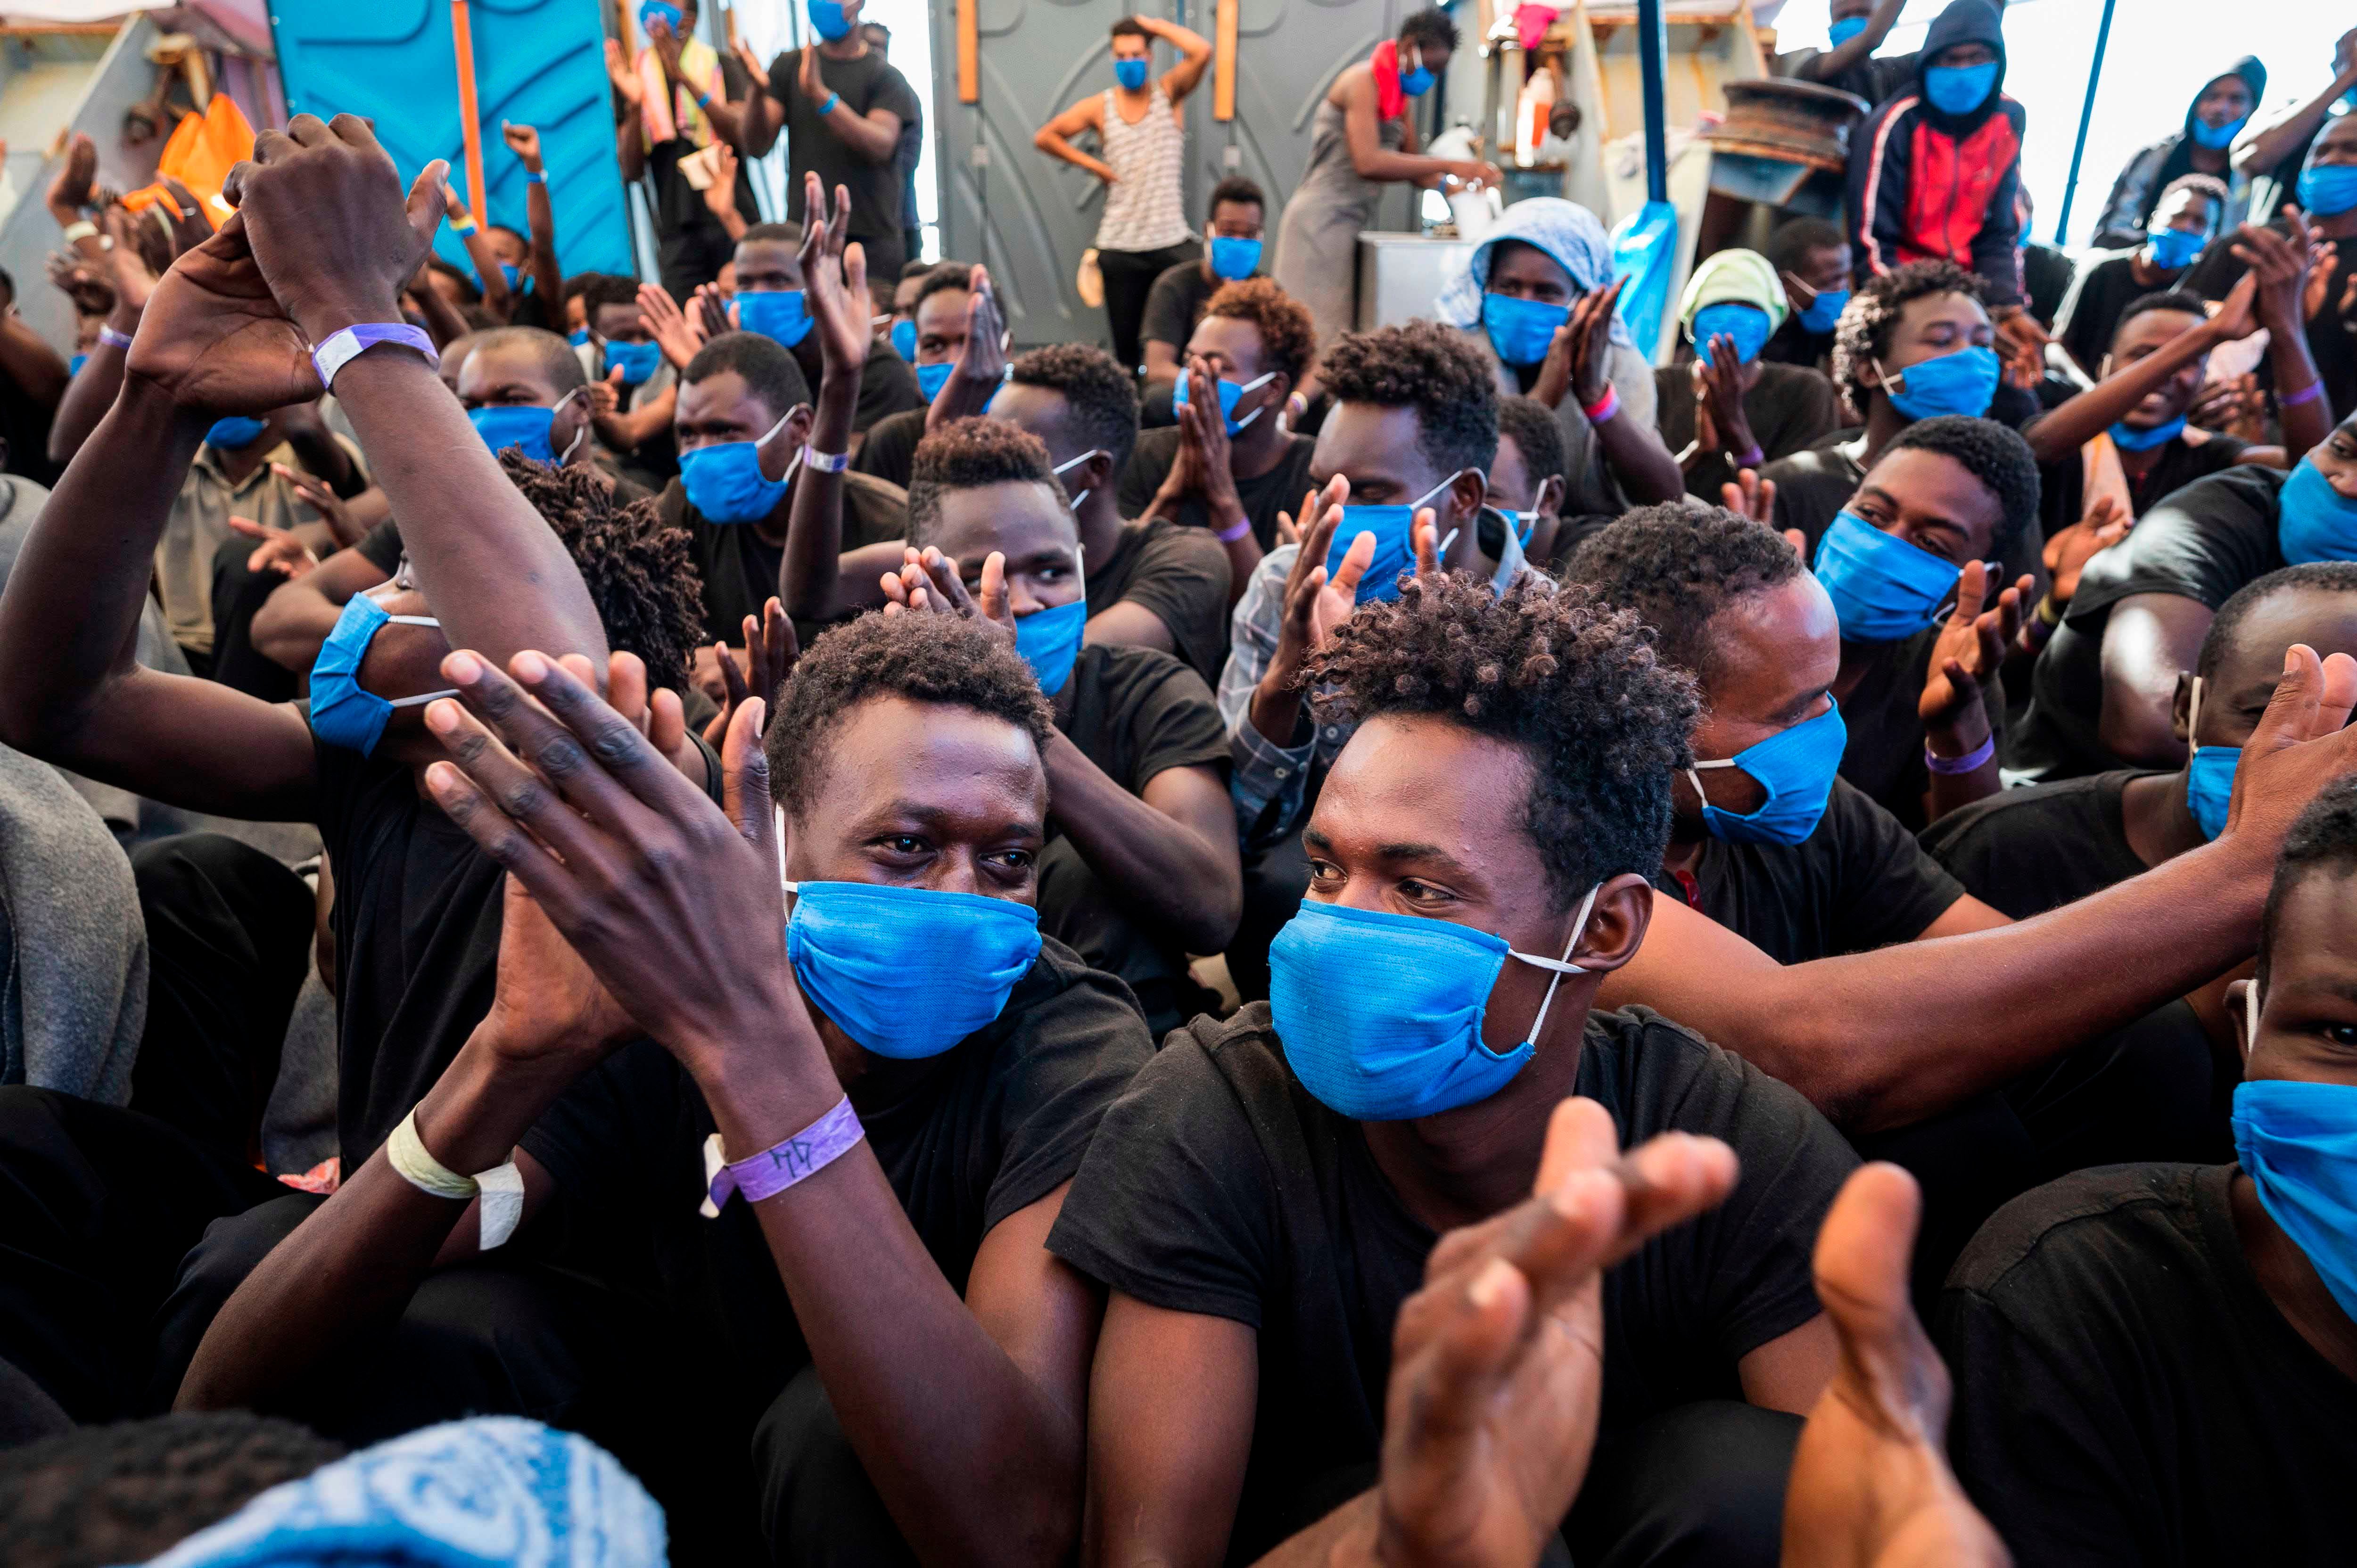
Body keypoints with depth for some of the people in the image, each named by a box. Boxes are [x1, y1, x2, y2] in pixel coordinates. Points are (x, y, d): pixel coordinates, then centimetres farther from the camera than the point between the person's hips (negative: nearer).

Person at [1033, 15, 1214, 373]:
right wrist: (1092, 165, 3)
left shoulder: (1170, 94, 2)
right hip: (1119, 247, 2)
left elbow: (1203, 52, -15)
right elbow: (1045, 138, 12)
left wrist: (1156, 25, -5)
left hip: (1172, 243, -1)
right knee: (1125, 345, 9)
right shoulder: (1099, 107, 5)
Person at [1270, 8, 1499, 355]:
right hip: (1321, 220, -9)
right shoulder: (1363, 80, -12)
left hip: (1347, 224, 9)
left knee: (1338, 326, 5)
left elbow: (1410, 167, 17)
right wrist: (1449, 165, -23)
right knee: (1315, 328, -10)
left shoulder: (1399, 95, 16)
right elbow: (1368, 163, -24)